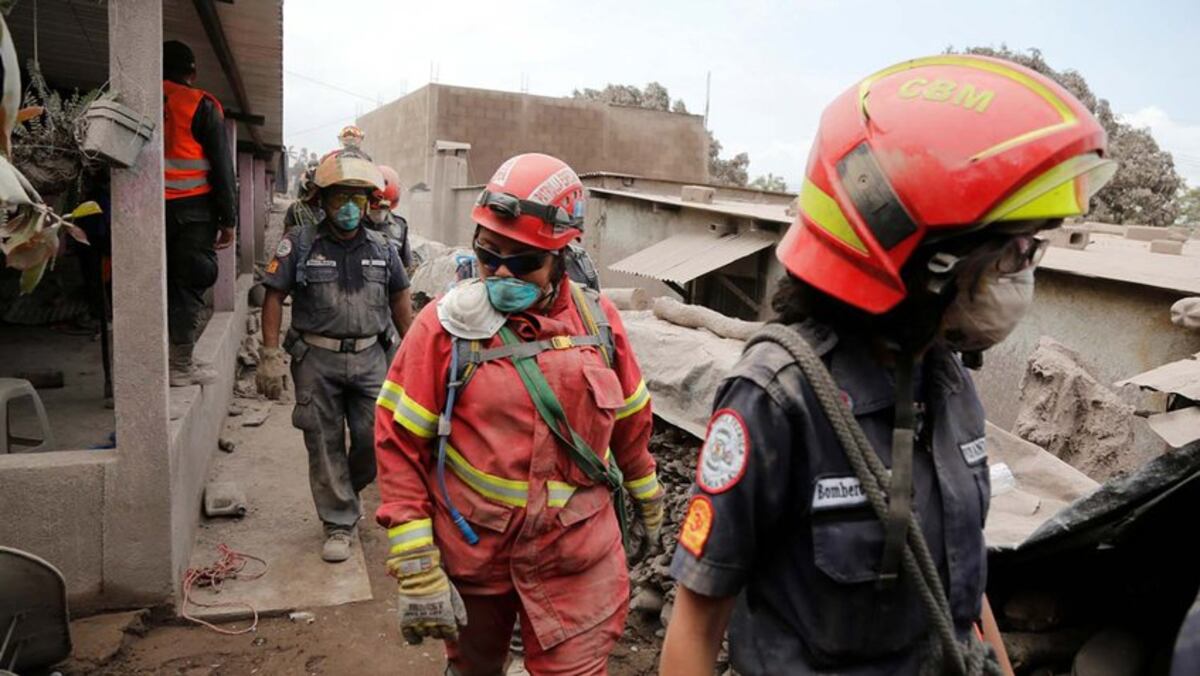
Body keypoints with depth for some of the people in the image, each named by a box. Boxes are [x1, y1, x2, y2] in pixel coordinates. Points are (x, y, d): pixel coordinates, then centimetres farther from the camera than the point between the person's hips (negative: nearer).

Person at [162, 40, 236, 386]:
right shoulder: (202, 106, -2)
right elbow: (221, 166, -5)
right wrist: (228, 219, -1)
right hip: (193, 208, -4)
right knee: (187, 284, 0)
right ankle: (181, 365, 2)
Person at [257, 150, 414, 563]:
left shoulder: (381, 248, 8)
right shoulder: (299, 244, -2)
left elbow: (400, 300, 13)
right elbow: (274, 297, -2)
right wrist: (270, 355, -8)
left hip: (369, 358, 2)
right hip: (316, 359, -2)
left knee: (376, 438, 0)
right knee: (324, 445, 5)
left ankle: (346, 489, 32)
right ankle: (339, 524, 20)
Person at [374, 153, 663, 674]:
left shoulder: (598, 320, -3)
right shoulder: (445, 324, -11)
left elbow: (629, 419, 11)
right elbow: (400, 443, -10)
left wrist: (646, 494, 23)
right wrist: (416, 569, -13)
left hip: (577, 553, 1)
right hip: (473, 549, 0)